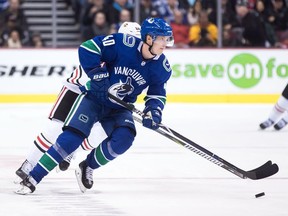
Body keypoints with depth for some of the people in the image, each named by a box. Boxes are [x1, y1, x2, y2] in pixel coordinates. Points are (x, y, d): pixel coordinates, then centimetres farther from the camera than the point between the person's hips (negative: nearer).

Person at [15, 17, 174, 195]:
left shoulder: (162, 67, -10)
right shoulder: (123, 44, -25)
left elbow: (158, 93, 2)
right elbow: (87, 48, -21)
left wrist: (154, 110, -18)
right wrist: (98, 74, -25)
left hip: (119, 108, 4)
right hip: (94, 98, -4)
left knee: (124, 138, -24)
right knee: (72, 137, -20)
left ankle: (87, 168, 1)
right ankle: (32, 179, -15)